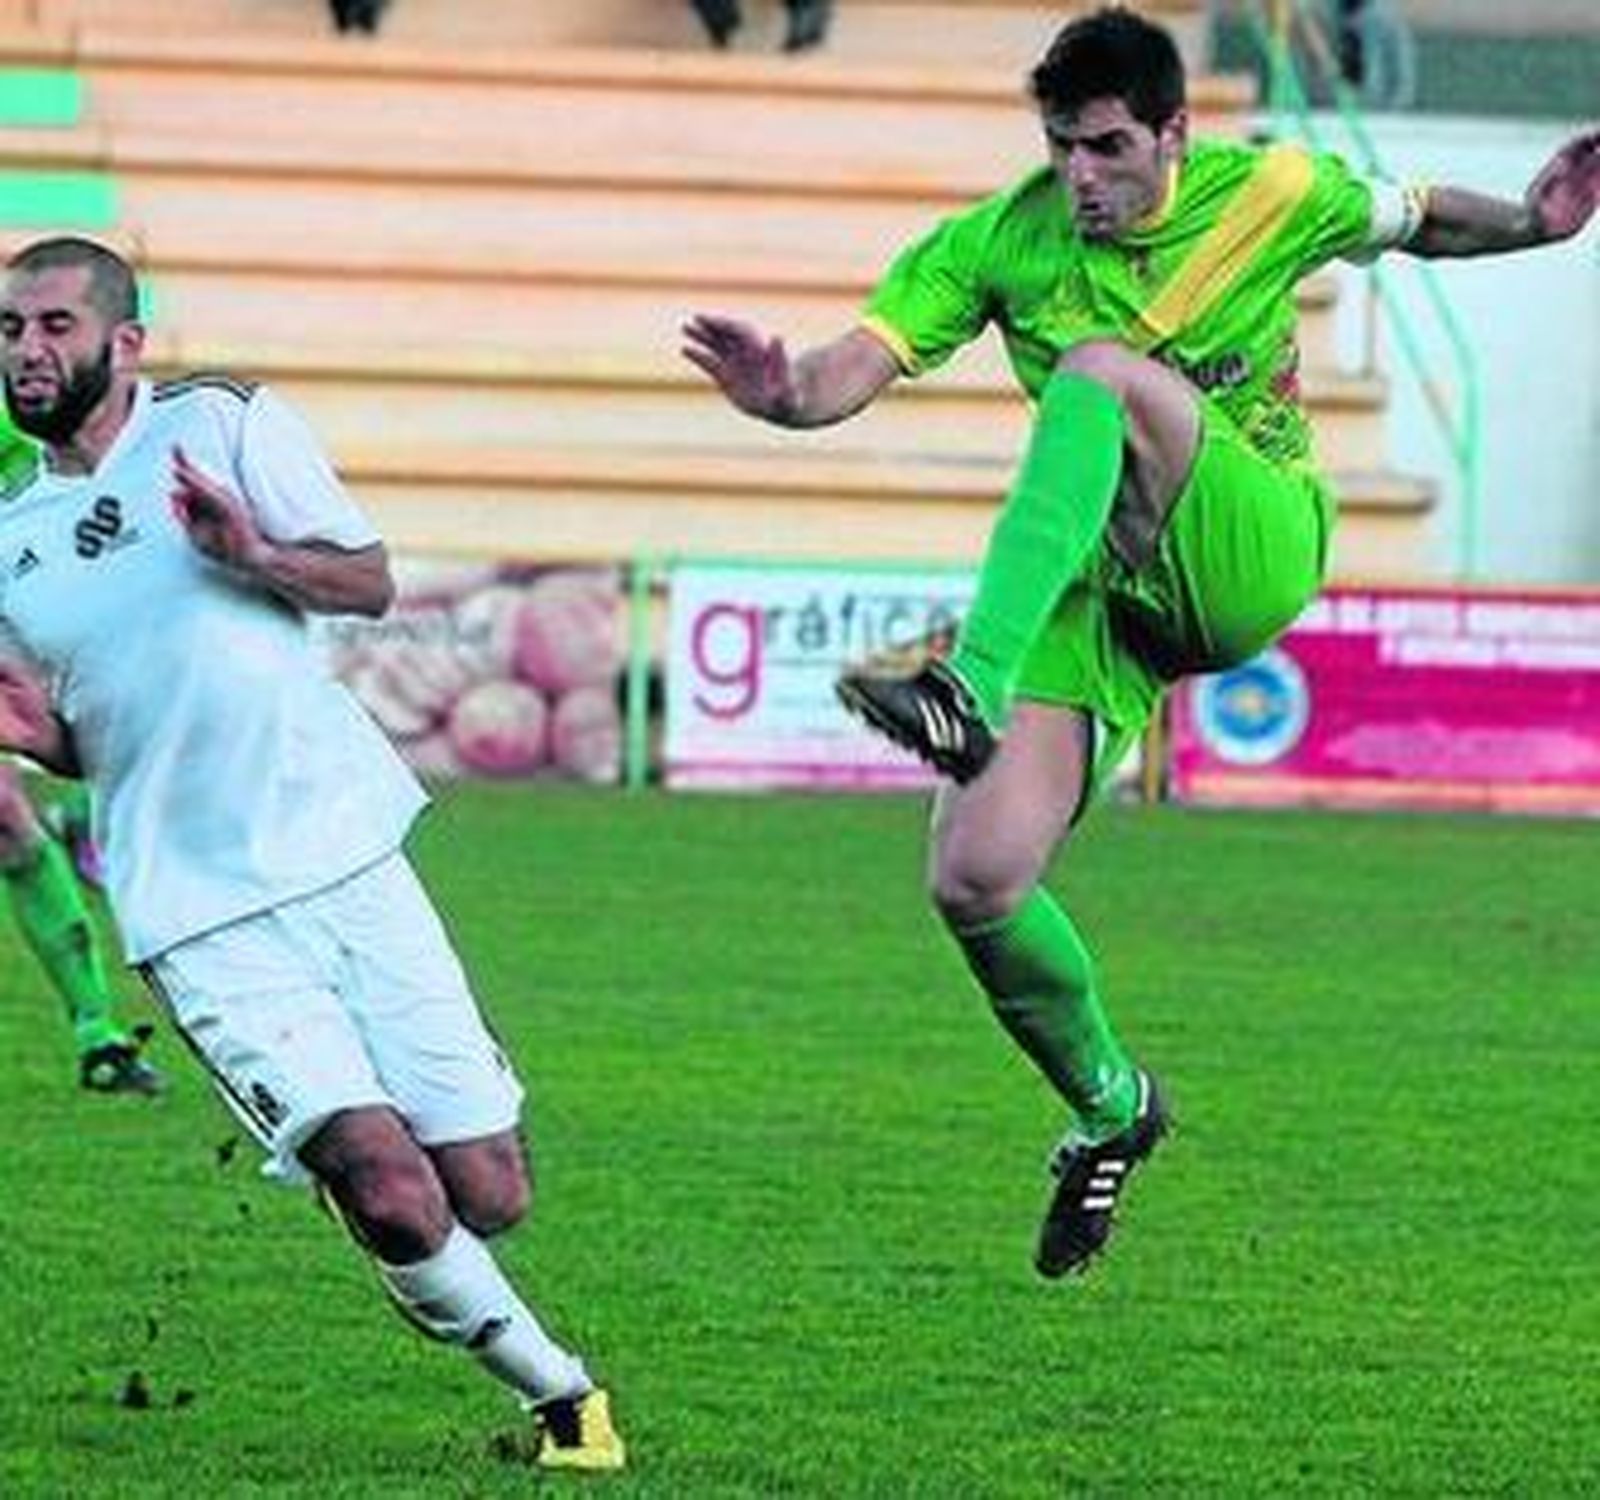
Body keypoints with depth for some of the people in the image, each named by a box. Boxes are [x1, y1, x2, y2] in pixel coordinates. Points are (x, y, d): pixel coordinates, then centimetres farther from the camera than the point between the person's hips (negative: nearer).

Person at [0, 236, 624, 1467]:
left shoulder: (223, 426, 4)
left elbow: (370, 580, 1)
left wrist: (256, 553, -18)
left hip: (343, 856, -1)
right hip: (198, 916, 1)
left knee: (487, 1197, -4)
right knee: (392, 1192, -19)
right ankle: (555, 1389, 2)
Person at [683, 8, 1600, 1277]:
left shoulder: (1269, 196, -2)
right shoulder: (999, 244, -2)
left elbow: (1416, 222, 16)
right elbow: (856, 370, -11)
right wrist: (790, 396, -35)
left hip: (1254, 554, -3)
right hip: (1096, 589, 3)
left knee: (1099, 370, -32)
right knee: (975, 883, -14)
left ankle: (974, 689, -45)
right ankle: (1111, 1104, 17)